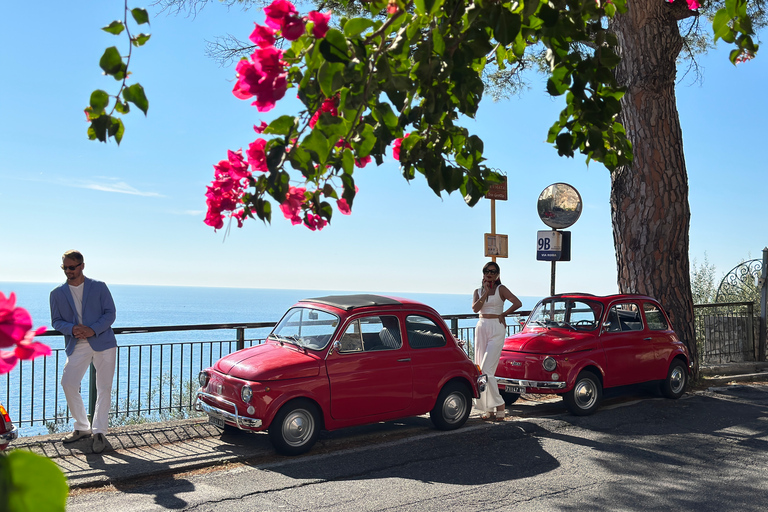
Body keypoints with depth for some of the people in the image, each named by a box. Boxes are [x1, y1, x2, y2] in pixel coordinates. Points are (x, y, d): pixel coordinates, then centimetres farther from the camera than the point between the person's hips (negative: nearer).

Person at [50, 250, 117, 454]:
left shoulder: (99, 287, 3)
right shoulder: (57, 293, 9)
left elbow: (110, 313, -1)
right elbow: (56, 321, 7)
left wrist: (93, 330, -16)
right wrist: (72, 329, -14)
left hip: (103, 342, -2)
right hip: (77, 345, 2)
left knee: (104, 388, -2)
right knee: (68, 384, -6)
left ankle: (99, 432, 7)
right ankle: (82, 427, 14)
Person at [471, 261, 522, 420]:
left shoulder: (501, 289, 0)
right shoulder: (478, 291, 13)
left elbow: (518, 303, -12)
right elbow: (475, 308, -6)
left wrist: (503, 314, -5)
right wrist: (486, 292, -8)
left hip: (496, 329, -5)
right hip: (481, 328, 6)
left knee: (487, 369, -14)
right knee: (480, 370, 3)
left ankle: (499, 405, -6)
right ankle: (488, 408, 8)